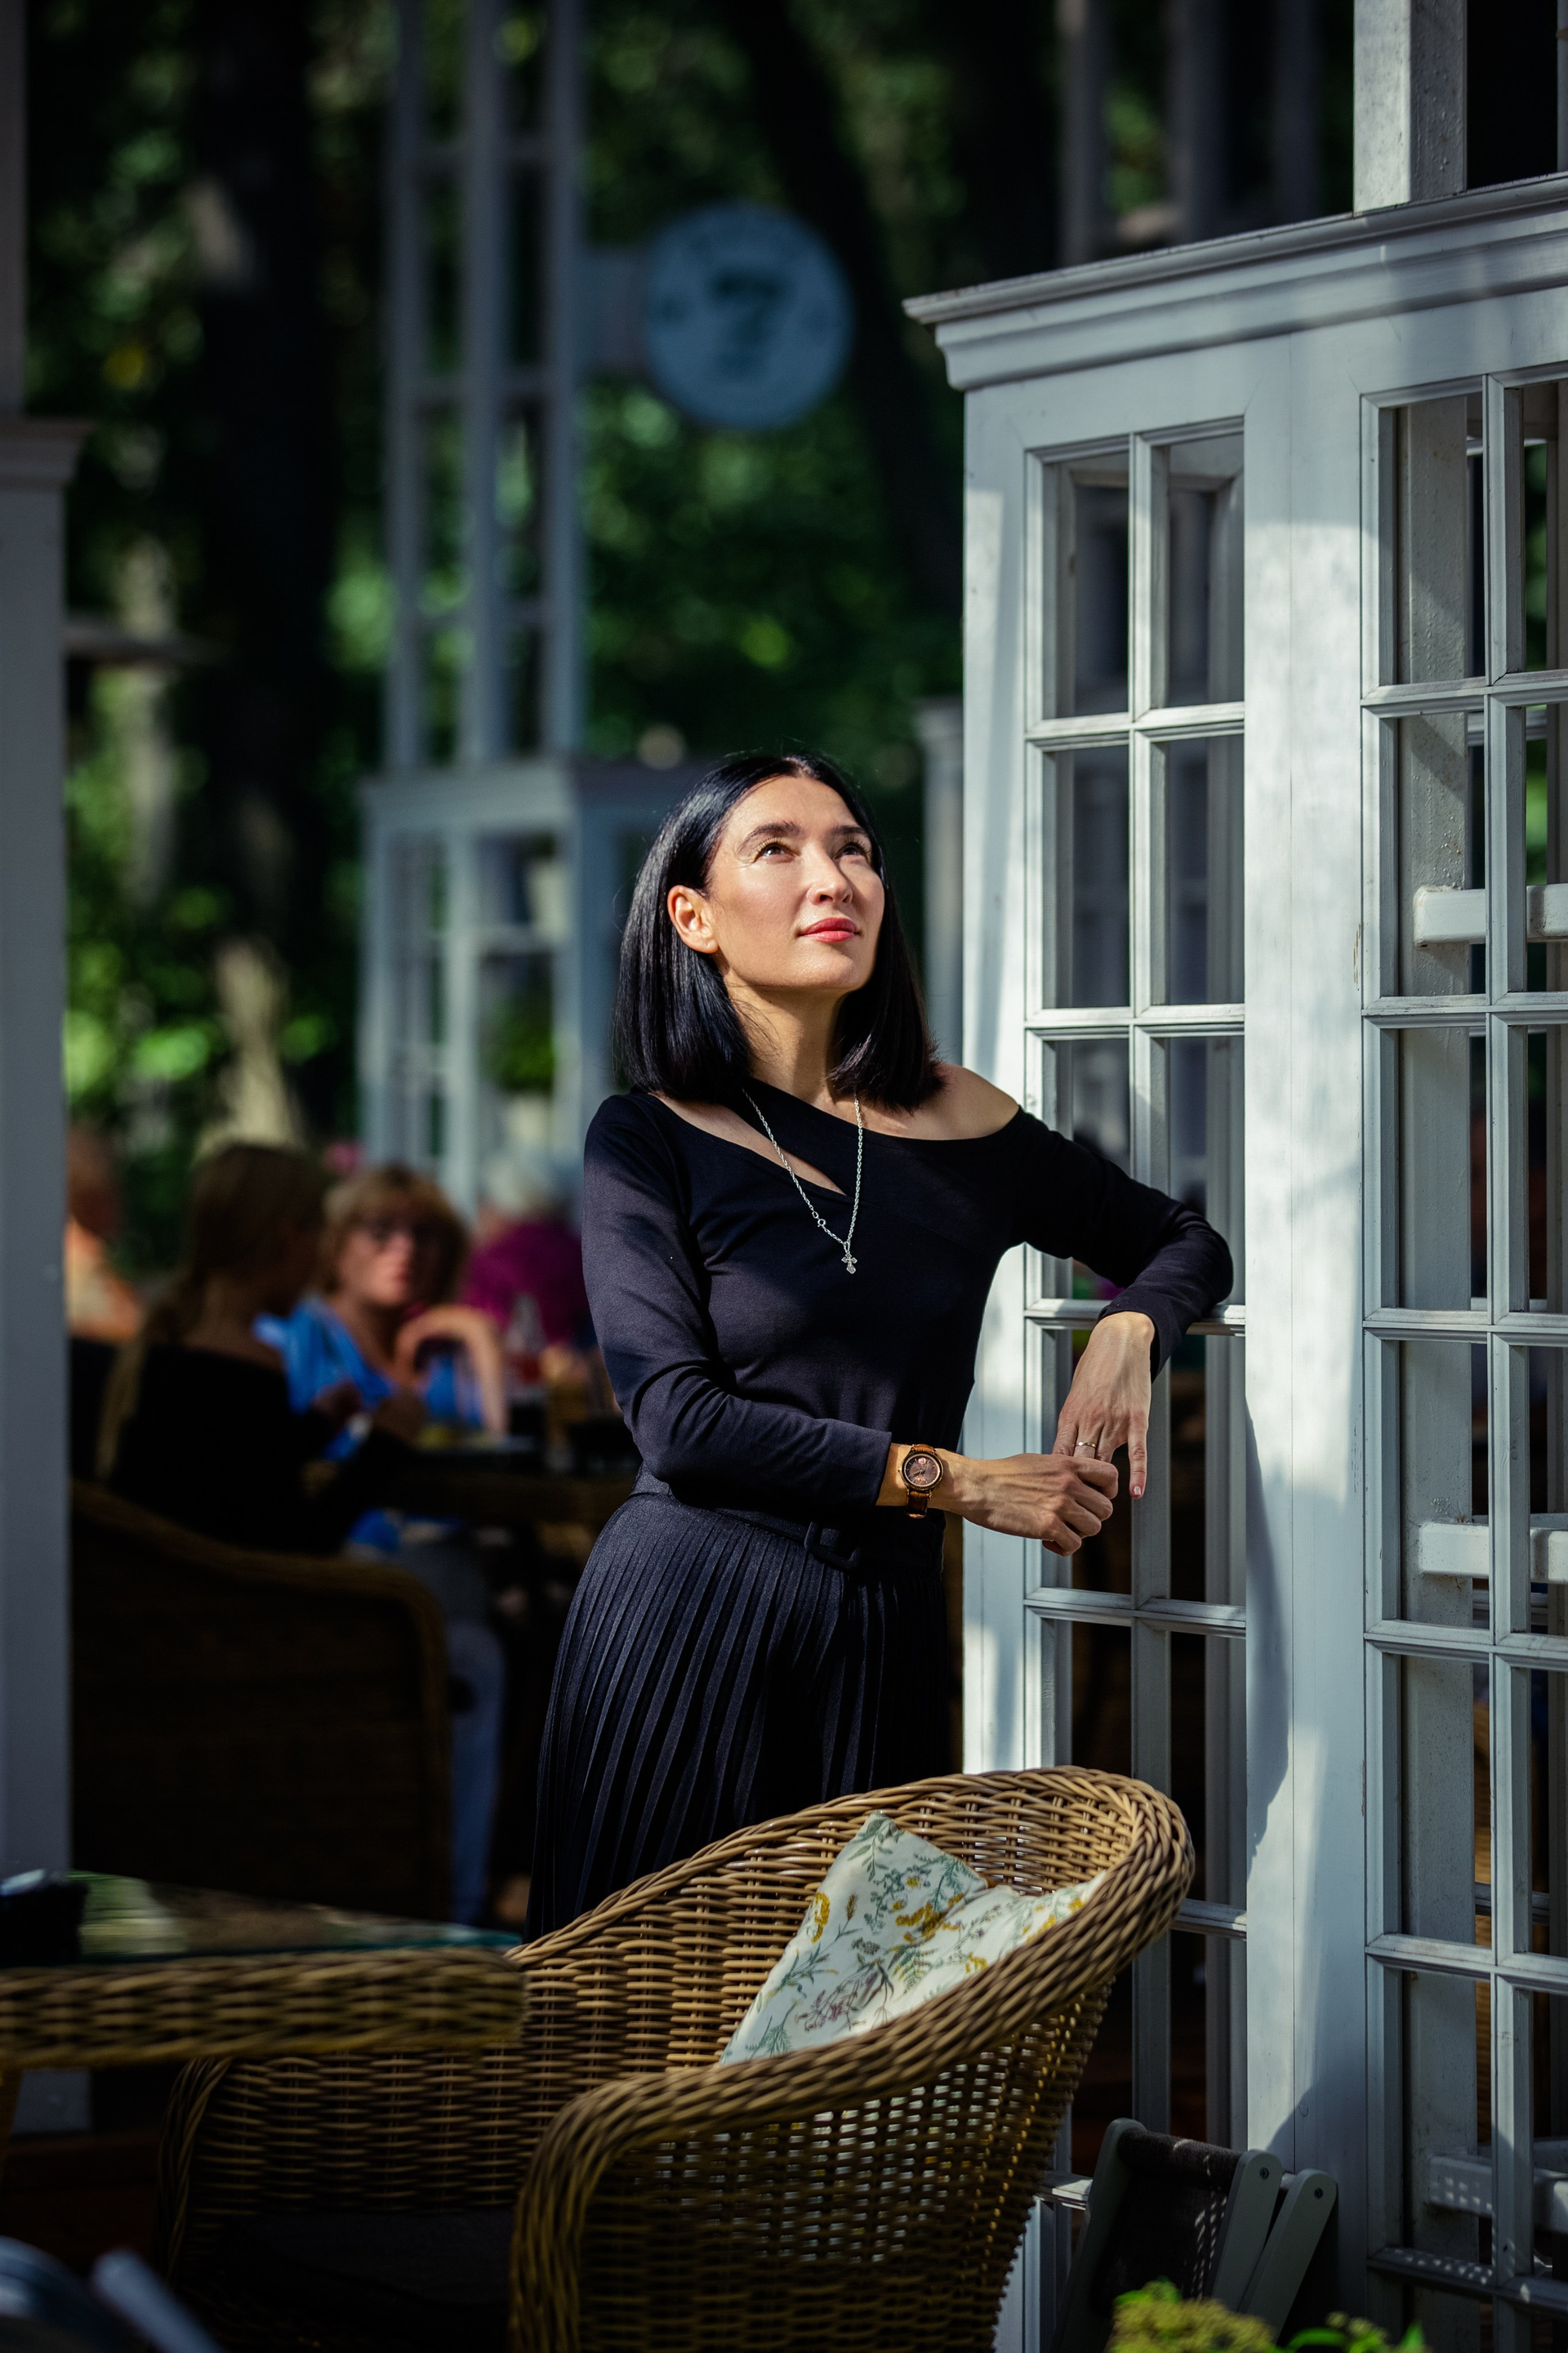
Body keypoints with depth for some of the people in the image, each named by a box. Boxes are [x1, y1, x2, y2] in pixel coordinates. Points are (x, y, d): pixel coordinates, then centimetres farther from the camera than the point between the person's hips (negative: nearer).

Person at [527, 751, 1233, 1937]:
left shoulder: (959, 1124, 7)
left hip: (886, 1632, 3)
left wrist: (1127, 1332, -3)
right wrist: (955, 1481, -11)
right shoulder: (652, 1139, -2)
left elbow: (1188, 1245, 20)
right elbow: (679, 1423, -11)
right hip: (693, 1617, -3)